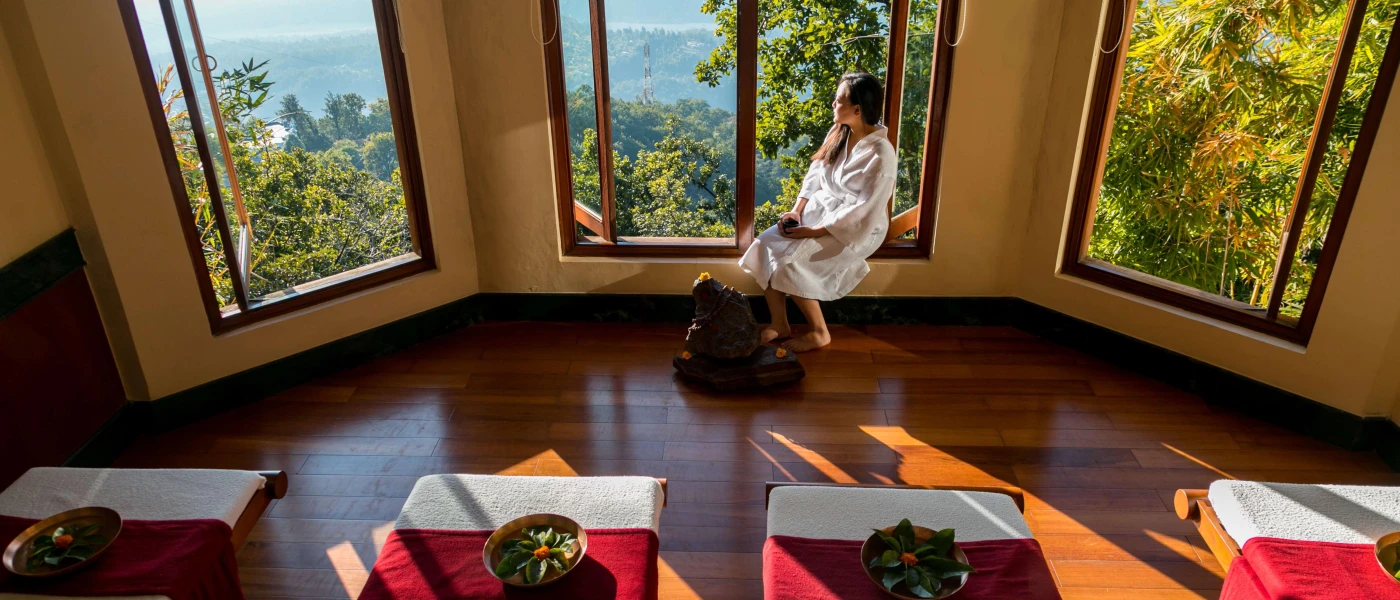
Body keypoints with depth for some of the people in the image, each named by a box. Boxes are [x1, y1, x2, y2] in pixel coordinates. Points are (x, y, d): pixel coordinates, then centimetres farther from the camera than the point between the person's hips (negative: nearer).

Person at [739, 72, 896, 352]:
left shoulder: (880, 154, -22)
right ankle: (779, 324, -1)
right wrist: (797, 210, -7)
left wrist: (814, 232, -22)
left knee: (790, 261, -25)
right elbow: (815, 174, 8)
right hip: (819, 211, 8)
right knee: (765, 246, -12)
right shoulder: (839, 133, 2)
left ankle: (819, 332, -5)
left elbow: (864, 212, -23)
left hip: (855, 230, -8)